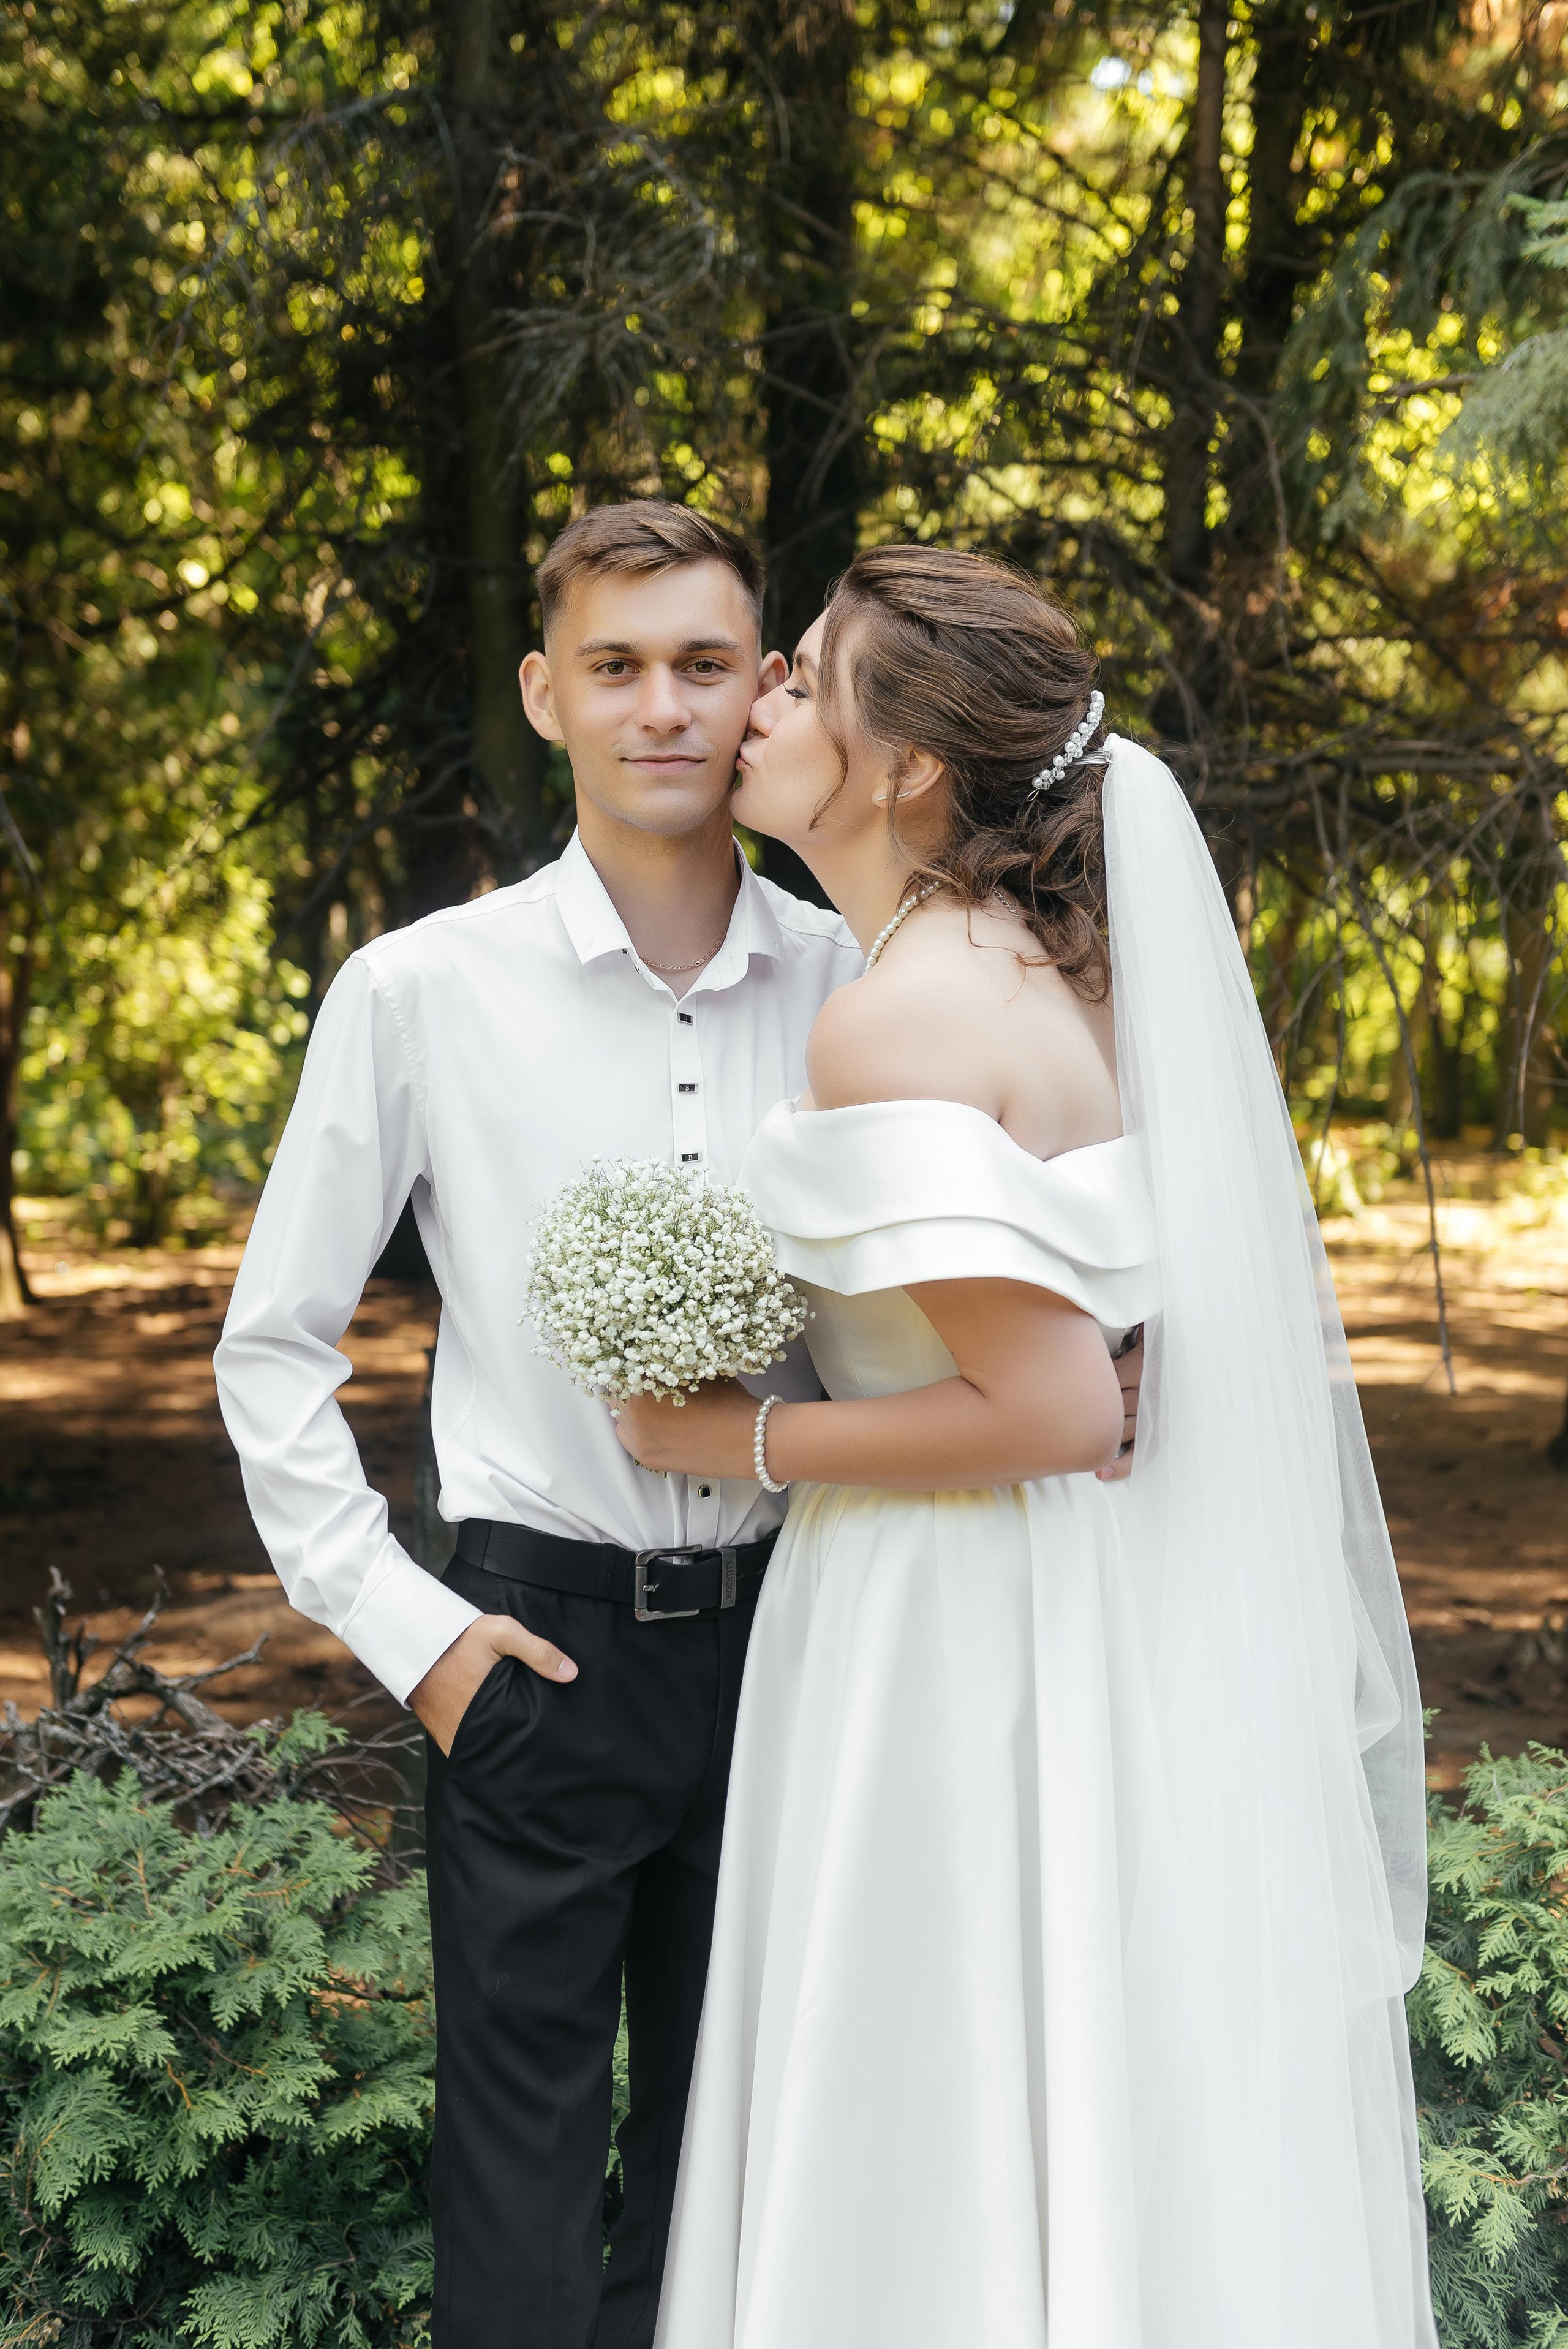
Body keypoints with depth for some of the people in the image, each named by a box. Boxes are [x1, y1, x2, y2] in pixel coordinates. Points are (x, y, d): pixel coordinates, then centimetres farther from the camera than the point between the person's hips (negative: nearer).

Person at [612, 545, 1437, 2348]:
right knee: (1117, 2129, 20)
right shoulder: (1061, 965, 7)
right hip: (1133, 1625, 9)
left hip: (967, 1642, -9)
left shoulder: (896, 1020, -20)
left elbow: (1052, 1409, -24)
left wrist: (731, 1441, -15)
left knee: (950, 2153, 6)